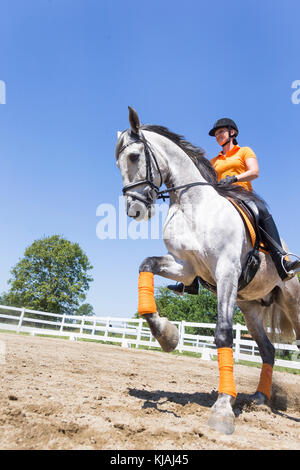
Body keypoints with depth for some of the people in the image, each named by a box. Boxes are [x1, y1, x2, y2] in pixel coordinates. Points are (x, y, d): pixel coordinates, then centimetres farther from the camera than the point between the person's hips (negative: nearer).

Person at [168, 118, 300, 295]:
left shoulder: (245, 151, 16)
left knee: (262, 211, -37)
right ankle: (191, 282, -18)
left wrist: (233, 178, -21)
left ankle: (283, 263, -46)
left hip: (244, 196, -4)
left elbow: (255, 172, -3)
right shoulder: (214, 162, 28)